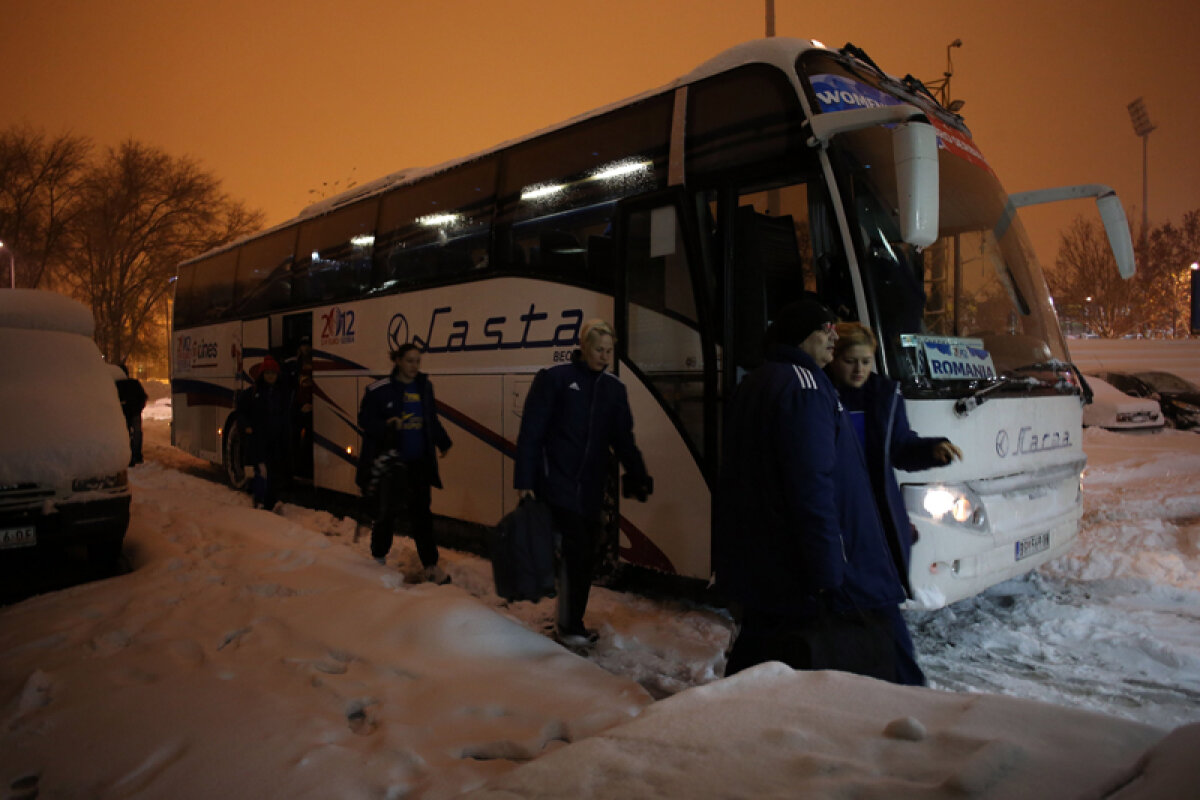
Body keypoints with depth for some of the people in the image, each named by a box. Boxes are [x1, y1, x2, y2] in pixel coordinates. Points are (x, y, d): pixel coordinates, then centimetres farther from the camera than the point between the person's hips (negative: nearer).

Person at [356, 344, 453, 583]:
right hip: (388, 462, -3)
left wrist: (442, 442, 18)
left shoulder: (425, 386, 9)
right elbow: (365, 419, -5)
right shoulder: (380, 389, -6)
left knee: (421, 513, 3)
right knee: (387, 511, 5)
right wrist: (385, 426, -21)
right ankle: (379, 558, 27)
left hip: (419, 463, 4)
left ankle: (430, 565, 8)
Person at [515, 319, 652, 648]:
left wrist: (639, 478, 10)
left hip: (591, 489, 5)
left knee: (584, 555, 9)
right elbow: (530, 433, -6)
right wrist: (525, 481, -10)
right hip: (557, 484, -5)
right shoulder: (554, 379, -5)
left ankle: (569, 622, 26)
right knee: (577, 551, -10)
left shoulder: (614, 387, 10)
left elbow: (624, 439, 16)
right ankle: (569, 625, 6)